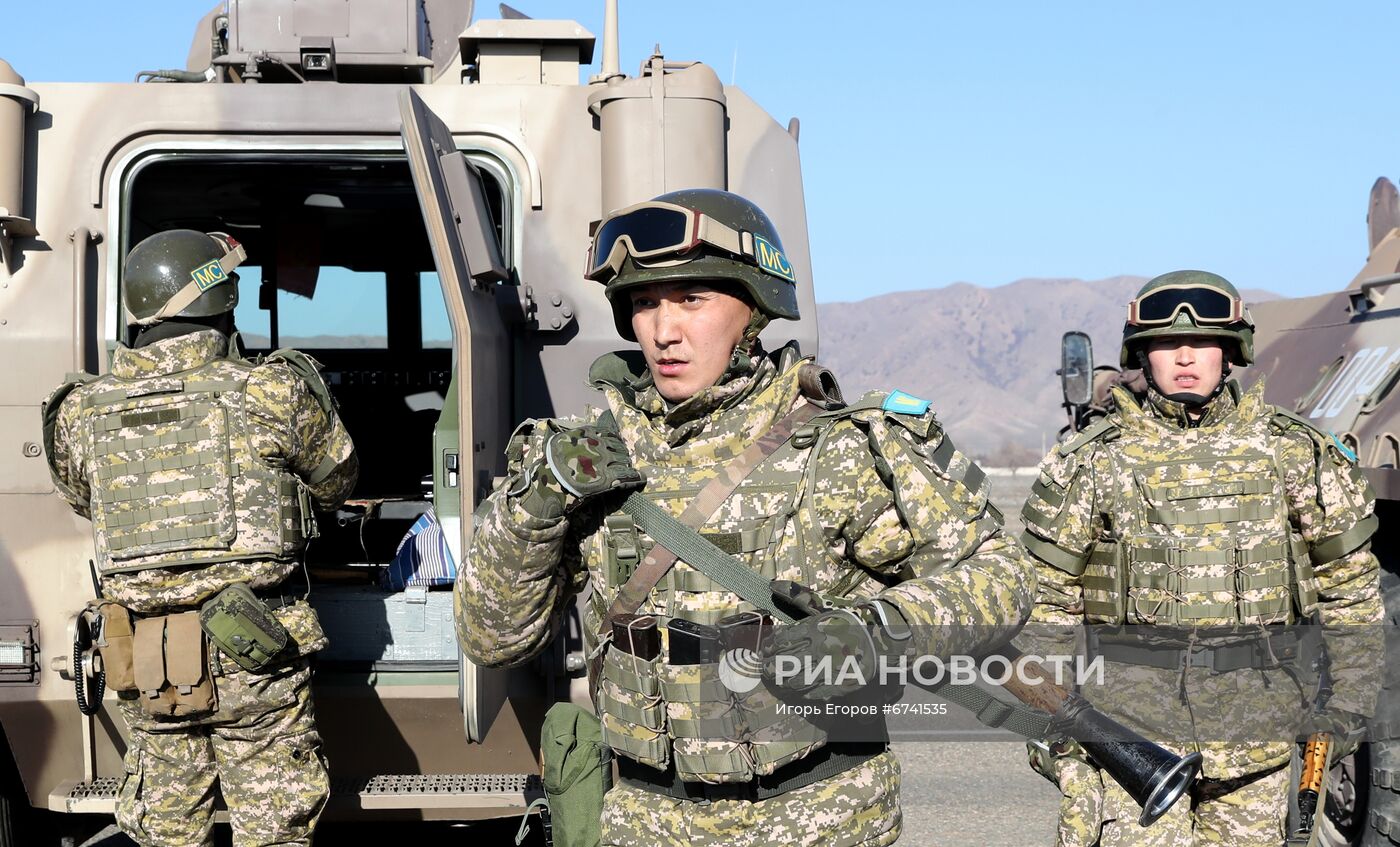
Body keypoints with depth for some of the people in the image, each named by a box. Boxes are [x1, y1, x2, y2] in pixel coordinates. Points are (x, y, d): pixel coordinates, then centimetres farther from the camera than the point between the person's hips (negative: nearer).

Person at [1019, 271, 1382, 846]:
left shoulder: (1294, 453, 5)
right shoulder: (1091, 462, 1)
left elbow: (1350, 579, 12)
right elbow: (1046, 597, 5)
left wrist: (1352, 695, 7)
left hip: (1255, 727, 2)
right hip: (1128, 718, -2)